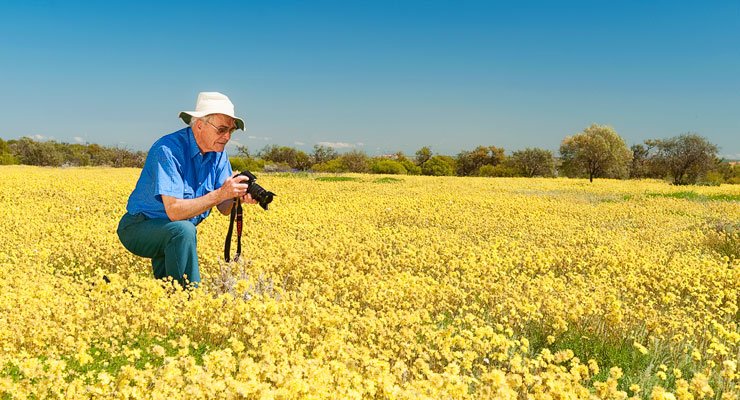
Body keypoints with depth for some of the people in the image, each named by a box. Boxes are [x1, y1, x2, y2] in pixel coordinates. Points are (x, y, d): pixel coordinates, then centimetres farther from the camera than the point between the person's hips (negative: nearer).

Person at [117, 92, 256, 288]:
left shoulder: (217, 153, -2)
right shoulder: (168, 149, -26)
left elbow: (224, 208, -4)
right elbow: (174, 210, -33)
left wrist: (240, 196, -27)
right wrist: (220, 193, -38)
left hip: (171, 235, 8)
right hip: (139, 228, -7)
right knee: (182, 231, -34)